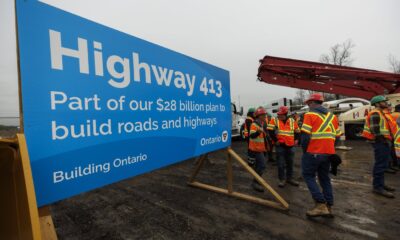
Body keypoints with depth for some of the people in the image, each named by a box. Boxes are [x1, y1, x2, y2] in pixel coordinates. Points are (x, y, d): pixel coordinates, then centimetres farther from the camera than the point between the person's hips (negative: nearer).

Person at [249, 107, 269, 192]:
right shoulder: (254, 125, -18)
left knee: (258, 165, 17)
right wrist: (258, 132, -52)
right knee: (262, 166, -13)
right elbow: (251, 135, -34)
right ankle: (255, 182, -4)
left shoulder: (262, 124, 13)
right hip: (256, 149, -10)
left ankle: (256, 182, 30)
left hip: (260, 148, 10)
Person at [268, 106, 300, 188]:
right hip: (280, 145, -3)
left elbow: (297, 131, 16)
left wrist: (295, 140, 4)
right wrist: (275, 140, -11)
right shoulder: (274, 120, -5)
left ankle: (290, 178, 28)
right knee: (281, 164, 0)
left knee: (290, 163, 14)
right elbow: (270, 131, -11)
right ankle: (282, 179, 13)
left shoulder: (292, 121, 4)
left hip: (290, 146, 3)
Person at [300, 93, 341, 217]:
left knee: (309, 176, 5)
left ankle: (321, 205, -2)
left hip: (313, 152, -7)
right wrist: (328, 147, 19)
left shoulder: (310, 115, -8)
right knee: (325, 178, 16)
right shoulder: (332, 116, 14)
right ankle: (328, 207, 18)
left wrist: (304, 150, -3)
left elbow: (305, 135, -15)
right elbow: (337, 135, 14)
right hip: (328, 152, 7)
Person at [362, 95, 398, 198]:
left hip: (385, 141, 11)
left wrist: (389, 140, 16)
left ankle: (381, 184, 25)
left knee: (383, 164, 15)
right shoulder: (375, 114, -13)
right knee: (380, 165, -9)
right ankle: (377, 187, -5)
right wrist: (383, 140, -20)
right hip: (381, 142, -11)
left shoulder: (383, 113, 20)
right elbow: (375, 130, -22)